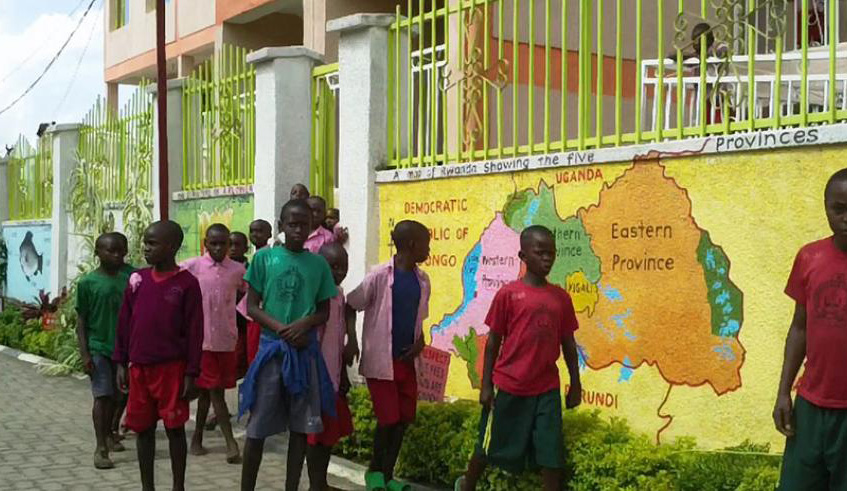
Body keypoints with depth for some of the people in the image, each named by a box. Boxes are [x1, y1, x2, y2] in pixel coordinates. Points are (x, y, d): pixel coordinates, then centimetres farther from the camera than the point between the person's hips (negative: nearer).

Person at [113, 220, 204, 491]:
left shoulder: (187, 284, -8)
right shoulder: (137, 279, 5)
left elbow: (194, 332, -7)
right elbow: (124, 323, 10)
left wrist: (191, 374, -9)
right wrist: (121, 363, 7)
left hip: (172, 368, -4)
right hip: (139, 367, 4)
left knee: (175, 428, 3)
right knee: (143, 429, 11)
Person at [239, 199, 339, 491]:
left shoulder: (318, 264, 4)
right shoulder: (264, 257, -1)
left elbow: (324, 312, 8)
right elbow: (251, 307, -1)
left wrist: (304, 324, -13)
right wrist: (282, 329, -15)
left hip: (306, 350, 2)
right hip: (271, 347, -2)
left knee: (301, 425, 6)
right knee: (257, 425, 2)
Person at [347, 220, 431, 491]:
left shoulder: (422, 280, 6)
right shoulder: (379, 276, -13)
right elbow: (350, 306, -8)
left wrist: (420, 342, 0)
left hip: (406, 360, 6)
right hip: (380, 360, -6)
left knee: (404, 418, 8)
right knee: (388, 418, -3)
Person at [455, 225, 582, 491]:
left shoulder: (561, 297, 4)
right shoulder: (508, 294, -7)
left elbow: (568, 344, 11)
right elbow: (493, 343, -3)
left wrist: (575, 384, 10)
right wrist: (485, 385, -4)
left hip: (547, 389, 3)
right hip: (508, 387, -3)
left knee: (552, 454, 2)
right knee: (490, 445, 12)